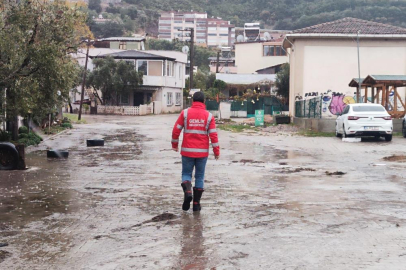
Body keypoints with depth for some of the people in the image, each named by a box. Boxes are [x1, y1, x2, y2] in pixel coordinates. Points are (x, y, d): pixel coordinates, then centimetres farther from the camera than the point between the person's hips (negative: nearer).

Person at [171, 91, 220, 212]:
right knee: (200, 177, 10)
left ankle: (187, 192, -16)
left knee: (186, 174, 12)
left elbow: (176, 130, -1)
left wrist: (174, 144, 13)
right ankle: (196, 203, 10)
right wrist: (216, 151, 4)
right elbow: (213, 135, -3)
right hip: (202, 152, 1)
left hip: (187, 151, 0)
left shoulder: (185, 113, -2)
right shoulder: (209, 116, -1)